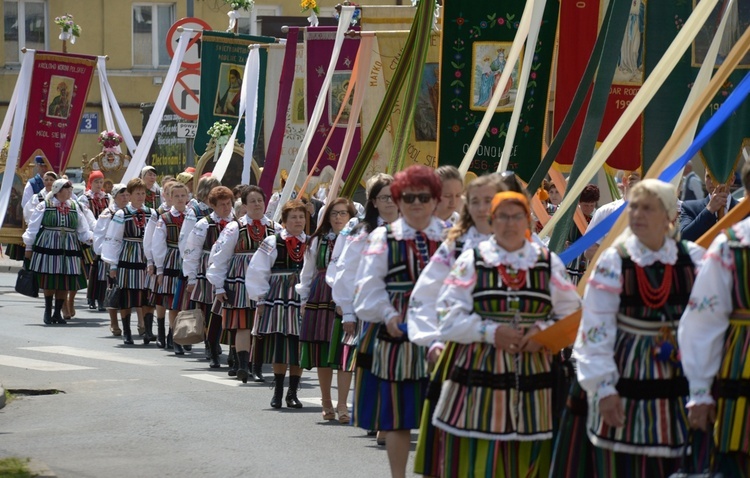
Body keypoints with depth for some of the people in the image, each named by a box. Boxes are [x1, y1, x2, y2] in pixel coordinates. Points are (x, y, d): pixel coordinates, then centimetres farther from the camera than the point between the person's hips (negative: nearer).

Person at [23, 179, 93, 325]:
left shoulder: (74, 207, 9)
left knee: (65, 284, 1)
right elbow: (33, 228, 4)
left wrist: (90, 238, -5)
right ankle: (47, 312, 13)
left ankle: (57, 313, 13)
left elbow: (82, 229, 11)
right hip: (47, 247, -3)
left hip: (68, 249, 3)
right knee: (49, 282, -1)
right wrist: (29, 247, 5)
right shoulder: (44, 206, -1)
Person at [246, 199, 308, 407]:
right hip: (277, 298, -2)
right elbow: (256, 272, 3)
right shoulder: (272, 243, 1)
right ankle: (278, 392, 8)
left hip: (304, 300, 2)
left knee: (299, 350, 0)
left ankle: (293, 393, 11)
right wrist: (261, 298, -1)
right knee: (279, 348, -2)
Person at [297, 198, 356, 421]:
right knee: (321, 353, 6)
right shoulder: (318, 241, 12)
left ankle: (342, 404, -5)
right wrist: (304, 299, 15)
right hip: (320, 296, 4)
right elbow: (308, 272, 18)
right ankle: (326, 402, 18)